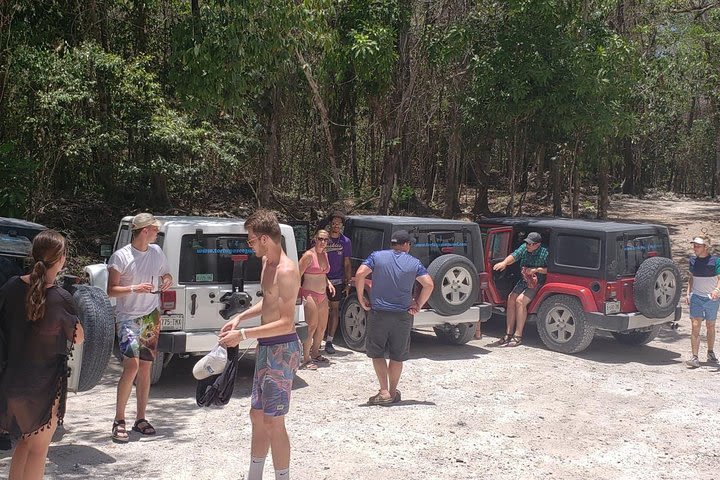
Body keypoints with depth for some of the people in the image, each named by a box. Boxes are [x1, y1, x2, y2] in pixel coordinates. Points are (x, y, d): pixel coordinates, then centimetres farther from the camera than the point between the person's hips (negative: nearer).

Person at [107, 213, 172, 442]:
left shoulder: (157, 252, 5)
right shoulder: (121, 256, -11)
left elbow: (166, 275, 21)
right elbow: (111, 290, -10)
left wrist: (168, 280, -2)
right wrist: (134, 288, -25)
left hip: (151, 316, 5)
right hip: (128, 317, -5)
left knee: (145, 367, 8)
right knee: (132, 365, -17)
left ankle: (141, 419, 17)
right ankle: (119, 421, -7)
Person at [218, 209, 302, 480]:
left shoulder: (286, 270, -22)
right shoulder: (266, 262, 9)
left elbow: (286, 323, -25)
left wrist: (242, 335, -23)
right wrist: (240, 318, 12)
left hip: (282, 350, -10)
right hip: (266, 348, 10)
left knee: (272, 422, -4)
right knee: (257, 415, 18)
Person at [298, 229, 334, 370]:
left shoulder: (325, 255, 12)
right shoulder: (309, 255, -13)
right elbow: (298, 275, -14)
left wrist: (328, 283, 10)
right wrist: (299, 293, -18)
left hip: (323, 295, 8)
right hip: (310, 294, -8)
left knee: (322, 326, 14)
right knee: (311, 326, -10)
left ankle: (315, 354, 30)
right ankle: (306, 359, -4)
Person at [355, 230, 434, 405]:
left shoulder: (377, 257, 0)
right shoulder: (413, 263, 2)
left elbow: (360, 274, -13)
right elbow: (429, 284, -7)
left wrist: (361, 298, -4)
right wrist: (418, 305, 2)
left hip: (378, 313, -1)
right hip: (402, 315, 1)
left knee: (377, 353, 10)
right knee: (397, 356, 14)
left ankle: (384, 392, 0)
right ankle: (393, 393, 21)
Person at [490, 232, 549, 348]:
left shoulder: (544, 253, -16)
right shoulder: (524, 248, 2)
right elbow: (514, 256, -10)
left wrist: (536, 269, -25)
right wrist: (504, 262, -30)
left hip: (537, 283, -7)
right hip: (524, 280, 7)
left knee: (520, 300, -24)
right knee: (511, 298, -10)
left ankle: (518, 337, -20)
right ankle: (508, 334, -5)